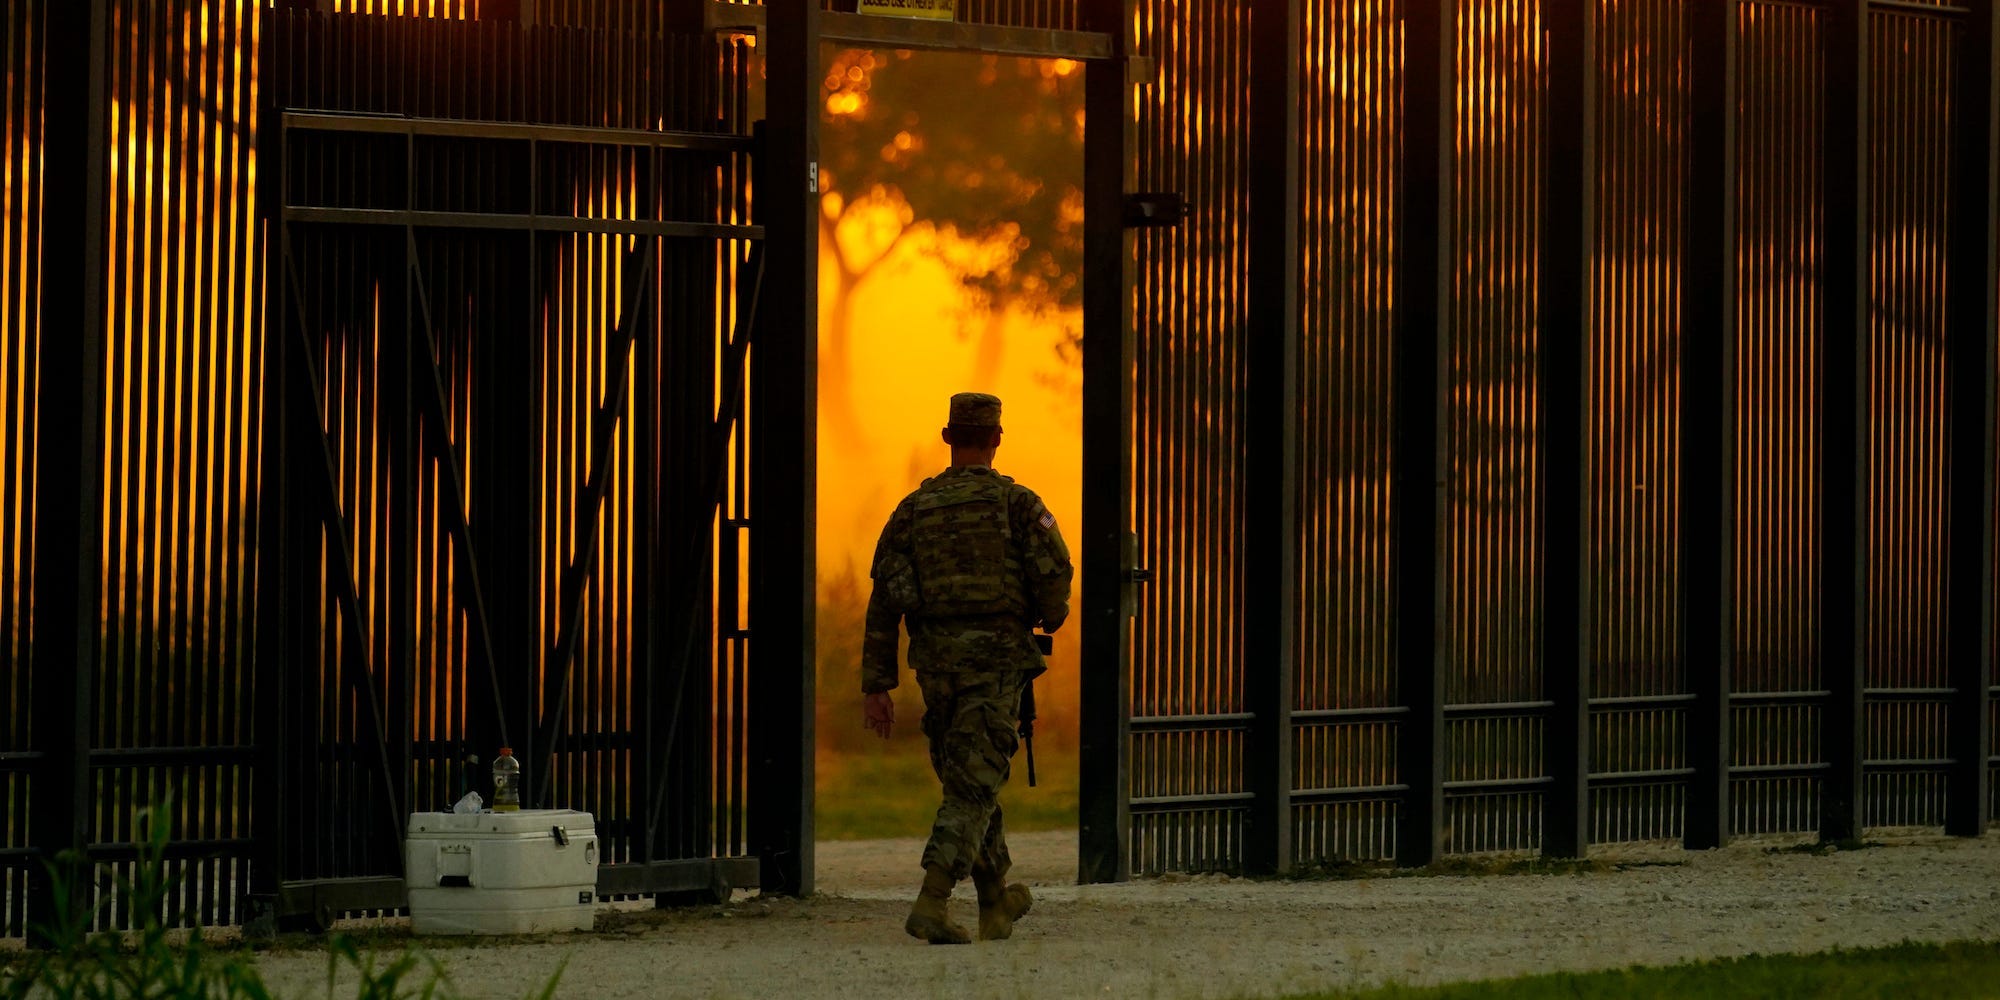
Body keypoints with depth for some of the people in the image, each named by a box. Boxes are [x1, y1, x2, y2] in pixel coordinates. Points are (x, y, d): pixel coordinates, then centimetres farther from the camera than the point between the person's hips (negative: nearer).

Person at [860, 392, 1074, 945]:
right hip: (997, 660, -4)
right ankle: (931, 902, -24)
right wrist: (1050, 617, 13)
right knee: (972, 789, -7)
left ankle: (996, 904, 31)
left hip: (935, 667, 4)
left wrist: (876, 686, 5)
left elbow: (883, 602, 4)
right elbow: (1053, 572, -11)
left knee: (970, 780, 19)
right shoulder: (1017, 502, -1)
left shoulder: (913, 509, 9)